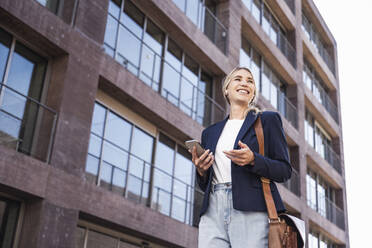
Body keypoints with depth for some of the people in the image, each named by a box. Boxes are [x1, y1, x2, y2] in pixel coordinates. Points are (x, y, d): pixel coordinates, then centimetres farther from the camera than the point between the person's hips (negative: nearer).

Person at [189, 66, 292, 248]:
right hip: (213, 213, 3)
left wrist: (253, 160, -12)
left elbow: (285, 171, 5)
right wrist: (201, 170, 1)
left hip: (251, 211, -3)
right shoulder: (210, 132, 22)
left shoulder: (268, 120, 12)